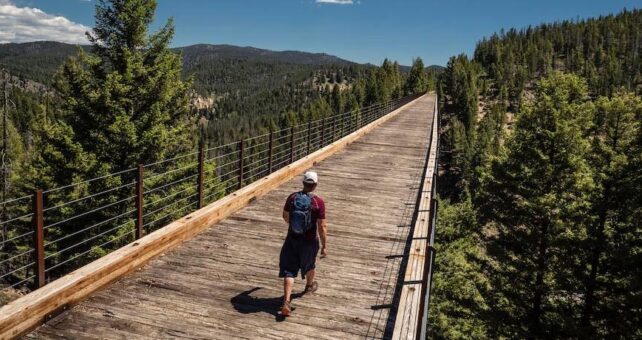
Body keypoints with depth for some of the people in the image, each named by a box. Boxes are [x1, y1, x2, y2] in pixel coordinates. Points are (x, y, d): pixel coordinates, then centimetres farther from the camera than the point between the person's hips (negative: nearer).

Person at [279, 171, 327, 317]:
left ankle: (286, 302, -7)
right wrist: (324, 246, -9)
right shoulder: (318, 202, -18)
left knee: (289, 271, 5)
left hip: (292, 239, 2)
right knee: (309, 264, 26)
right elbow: (322, 226, -17)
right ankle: (309, 286, 53)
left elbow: (285, 216, 9)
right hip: (309, 242, -1)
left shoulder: (292, 197, -7)